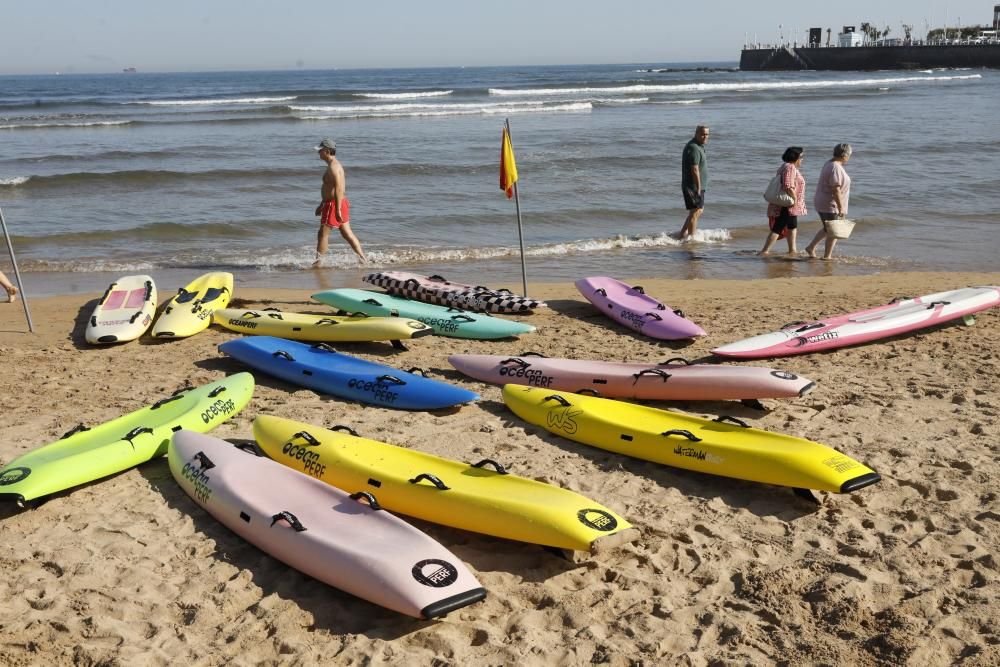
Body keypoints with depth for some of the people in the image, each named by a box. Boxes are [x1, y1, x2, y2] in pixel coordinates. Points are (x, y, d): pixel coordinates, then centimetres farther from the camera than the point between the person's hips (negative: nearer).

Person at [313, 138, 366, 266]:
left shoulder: (333, 167, -17)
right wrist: (322, 204, 29)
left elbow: (338, 189, -25)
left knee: (323, 234, -3)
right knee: (347, 233, 12)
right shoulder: (335, 165, 17)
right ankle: (363, 258, 13)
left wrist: (337, 209, -28)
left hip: (334, 204, -10)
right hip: (341, 203, 10)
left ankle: (317, 262, 3)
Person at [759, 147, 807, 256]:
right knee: (778, 228, -9)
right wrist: (795, 199, -21)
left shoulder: (786, 167, 16)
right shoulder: (790, 167, -17)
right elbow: (788, 186, -29)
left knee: (792, 226, 20)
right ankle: (764, 251, -10)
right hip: (786, 205, -11)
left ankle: (792, 250, 27)